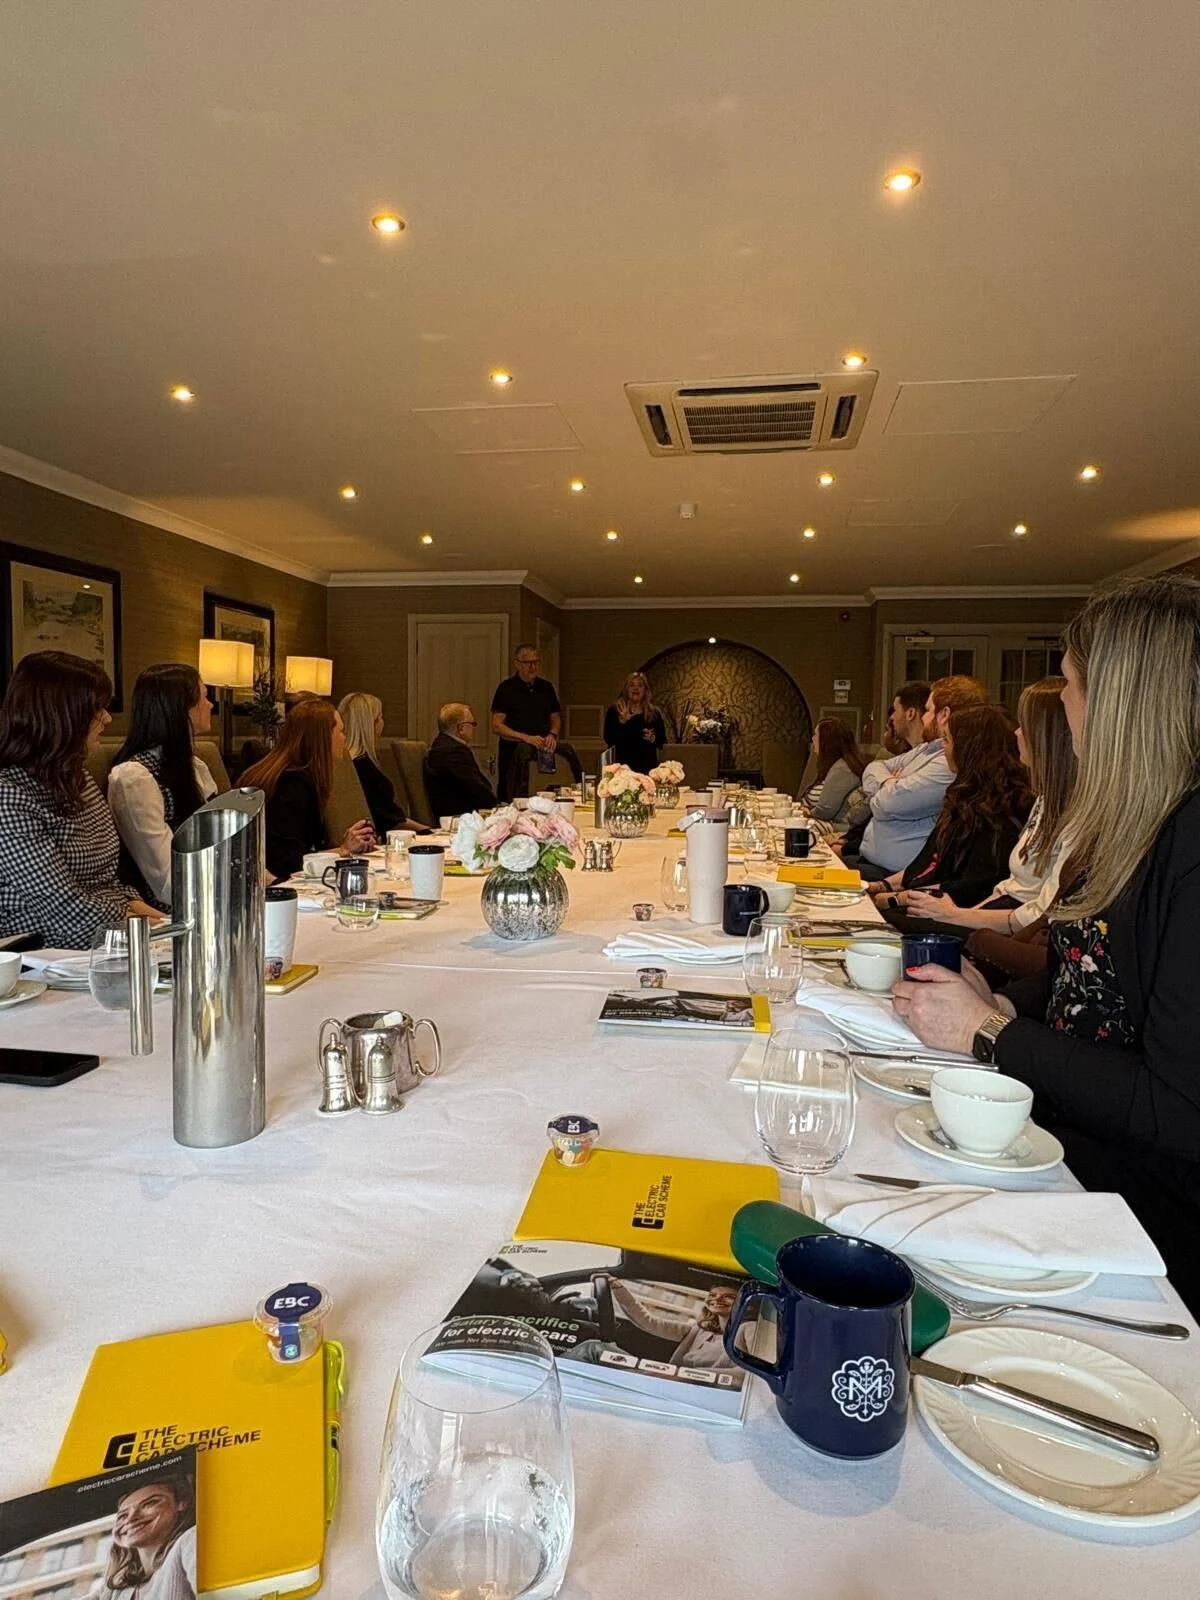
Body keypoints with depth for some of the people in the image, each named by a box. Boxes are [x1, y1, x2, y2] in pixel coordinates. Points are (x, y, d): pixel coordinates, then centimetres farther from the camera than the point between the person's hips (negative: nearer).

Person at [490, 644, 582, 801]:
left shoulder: (546, 688, 14)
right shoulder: (506, 688, 0)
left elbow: (556, 719, 22)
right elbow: (496, 726, -6)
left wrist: (552, 734, -1)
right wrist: (526, 738, -16)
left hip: (544, 747, 4)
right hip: (512, 748, -4)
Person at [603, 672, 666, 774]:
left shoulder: (654, 713, 11)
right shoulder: (614, 711, 6)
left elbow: (663, 741, 12)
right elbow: (608, 738, -2)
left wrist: (654, 739, -10)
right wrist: (623, 723, -14)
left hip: (647, 765, 2)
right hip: (622, 765, -2)